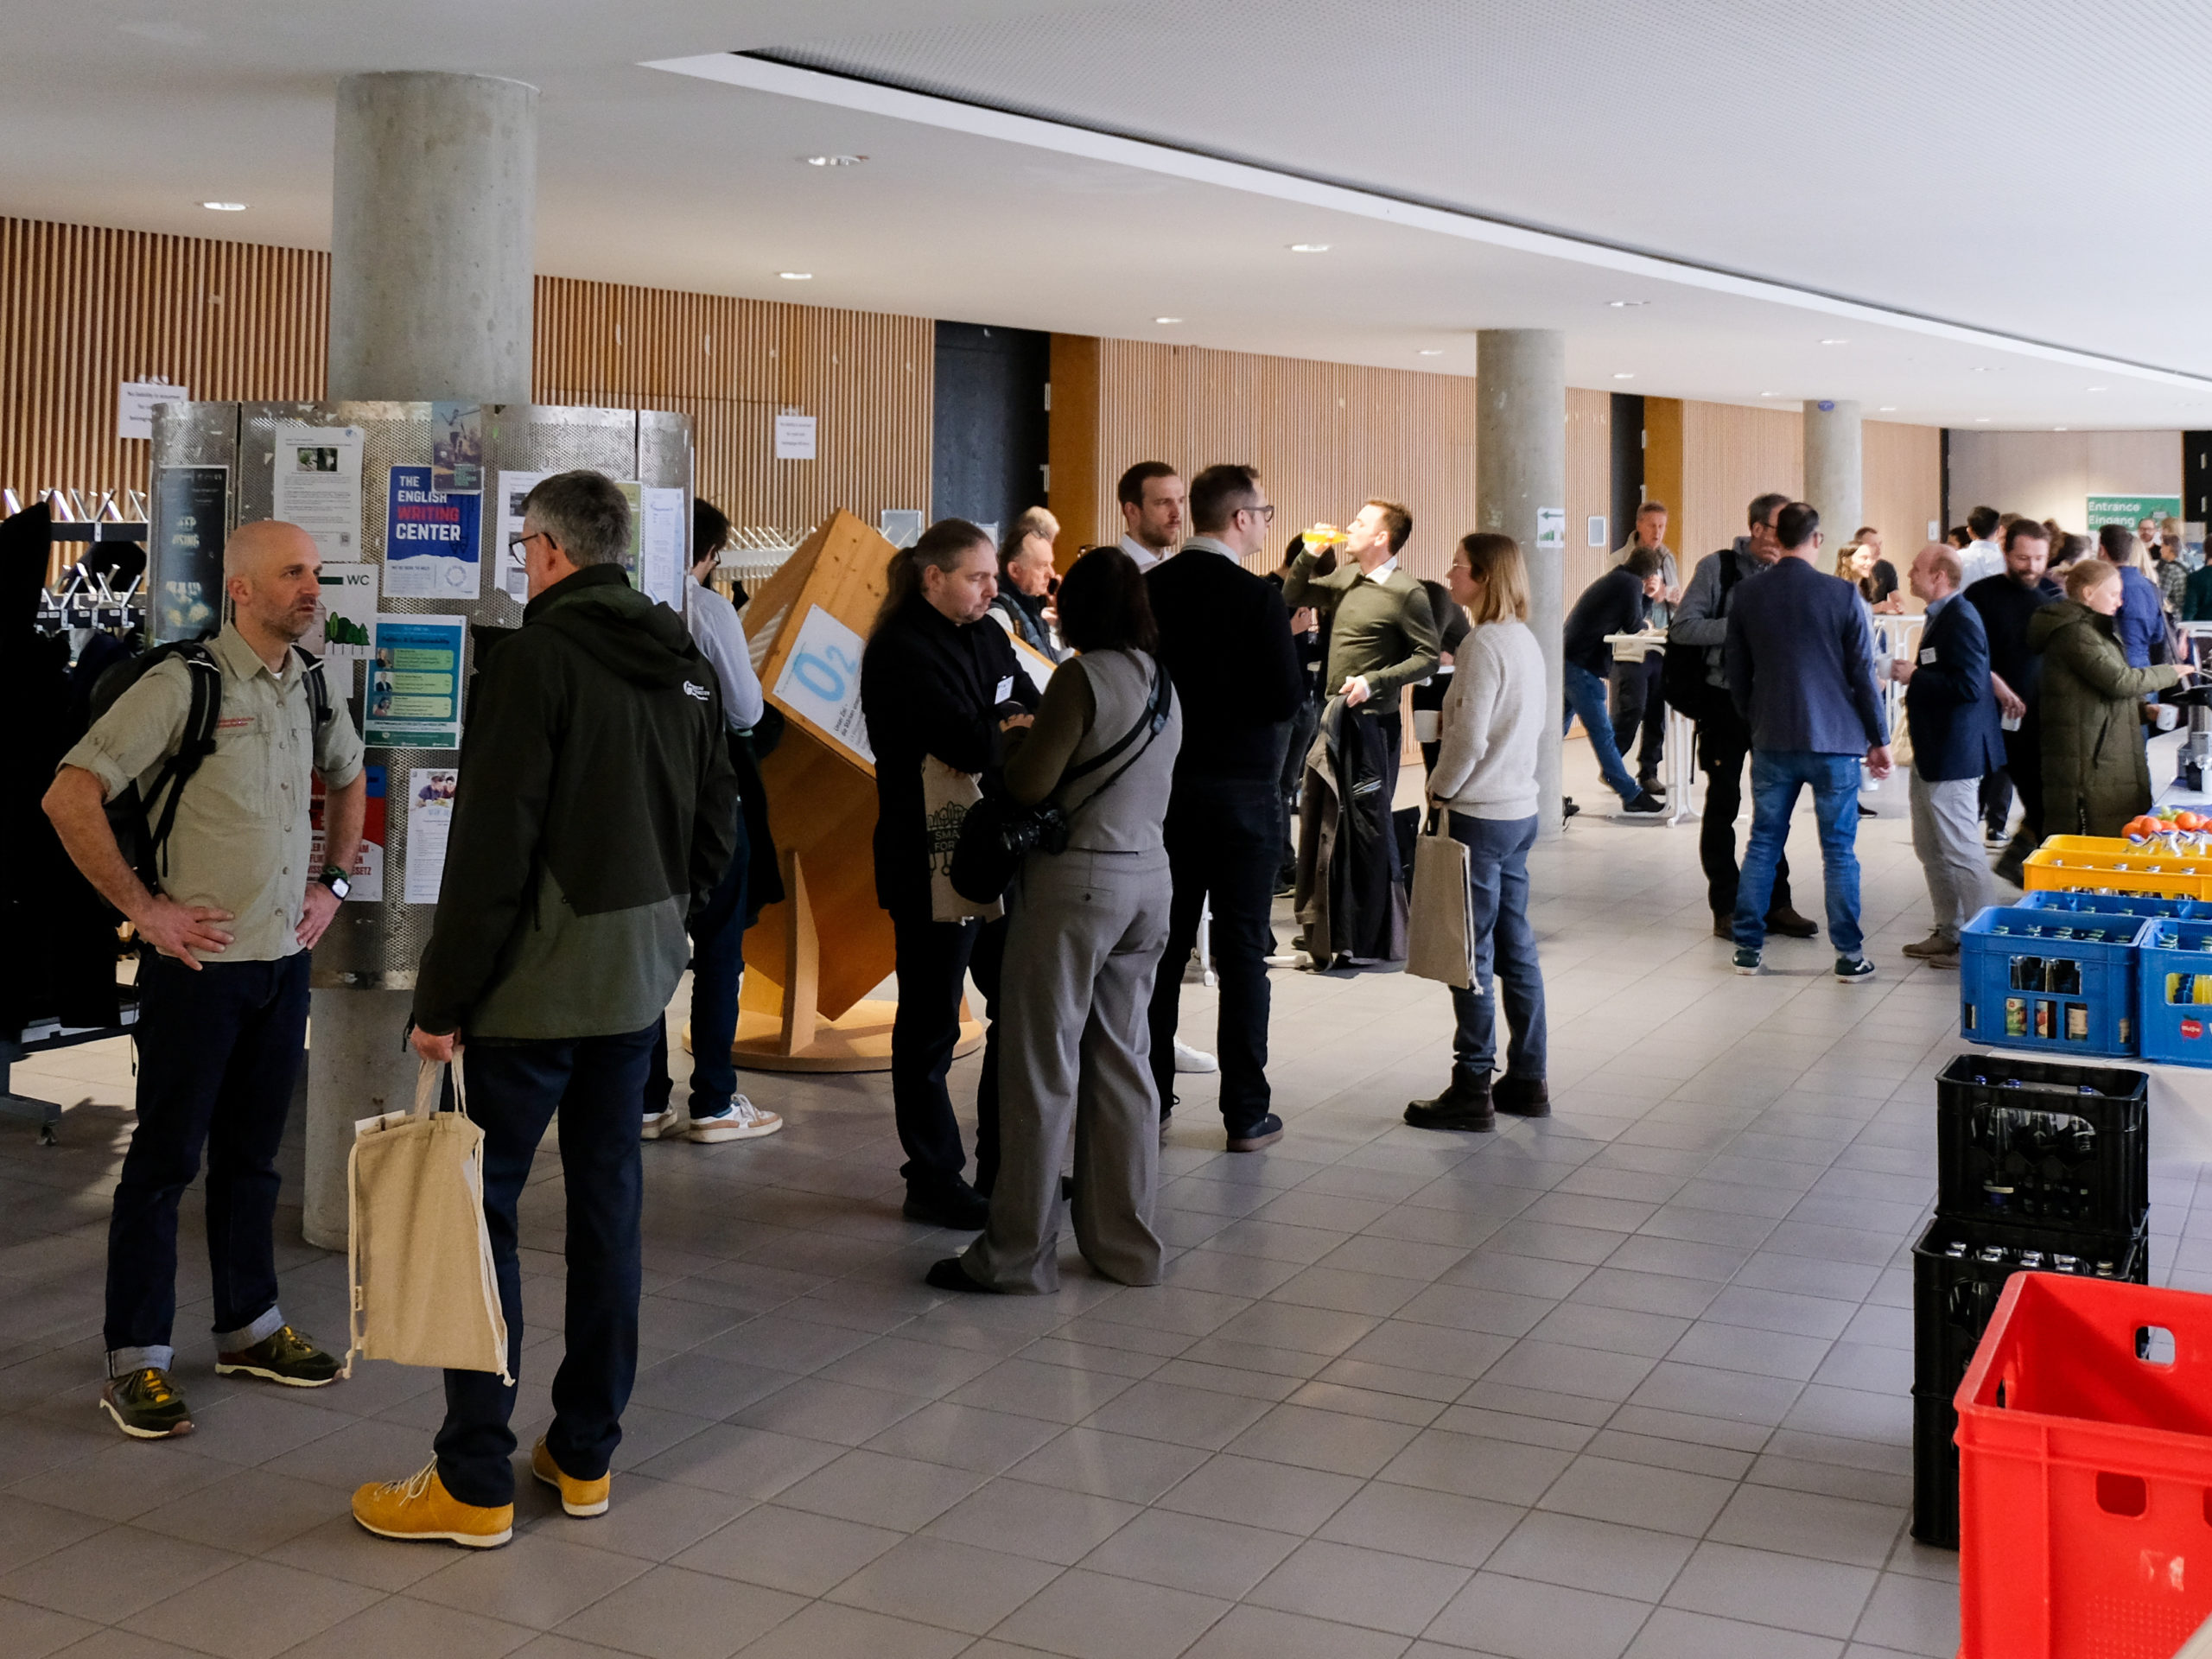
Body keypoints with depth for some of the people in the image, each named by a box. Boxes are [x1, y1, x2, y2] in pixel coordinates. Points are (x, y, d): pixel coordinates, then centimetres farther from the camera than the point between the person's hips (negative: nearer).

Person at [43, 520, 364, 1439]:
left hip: (285, 955, 6)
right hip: (199, 960, -6)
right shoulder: (182, 685, -14)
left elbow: (349, 781, 26)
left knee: (251, 1153, 16)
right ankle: (137, 1361, 11)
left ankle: (249, 1327, 29)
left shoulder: (312, 684, 6)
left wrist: (333, 882, 15)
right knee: (166, 1157, 2)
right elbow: (69, 797, -19)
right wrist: (144, 908, -15)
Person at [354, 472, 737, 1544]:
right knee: (608, 1202, 13)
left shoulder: (535, 658, -14)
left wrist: (443, 995, -13)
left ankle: (473, 1484, 4)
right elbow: (717, 821, 14)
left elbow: (491, 844, -18)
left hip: (537, 978, -7)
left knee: (482, 1210, 0)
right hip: (641, 974, 7)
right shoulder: (685, 666, 9)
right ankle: (585, 1454, 21)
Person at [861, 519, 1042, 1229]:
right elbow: (970, 746, -25)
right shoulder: (900, 653, -14)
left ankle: (1005, 1165, 26)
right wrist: (1011, 729, -7)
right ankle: (933, 1181, 15)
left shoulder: (987, 636, 12)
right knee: (931, 1026, 4)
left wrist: (1009, 731, -17)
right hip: (931, 866, -8)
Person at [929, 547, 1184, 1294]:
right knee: (1123, 1060, 13)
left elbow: (1029, 784, -16)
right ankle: (1126, 1245, 19)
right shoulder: (1165, 684, 11)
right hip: (1150, 876, 8)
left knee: (1044, 1069, -1)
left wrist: (1016, 741, 5)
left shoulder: (1083, 675, -13)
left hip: (1075, 881, -8)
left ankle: (1018, 1254, 6)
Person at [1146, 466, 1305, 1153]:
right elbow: (1288, 698, -15)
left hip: (1164, 787, 5)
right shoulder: (1256, 597, -14)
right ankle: (1246, 1113, 7)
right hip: (1242, 792, -4)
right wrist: (1292, 642, 4)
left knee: (1164, 946, 12)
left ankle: (1149, 1097, 19)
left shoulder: (1149, 589, 1)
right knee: (1242, 952, 3)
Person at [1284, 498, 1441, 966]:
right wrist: (1309, 556, 5)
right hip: (1333, 716, 8)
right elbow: (1291, 598, 20)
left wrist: (1374, 681, -21)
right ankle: (1328, 924, 24)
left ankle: (1370, 939, 6)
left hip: (1370, 720, -8)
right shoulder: (1343, 579, 10)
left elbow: (1428, 658, -13)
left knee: (1368, 827, -3)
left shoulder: (1405, 592, -11)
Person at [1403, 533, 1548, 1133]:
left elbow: (1468, 737, -21)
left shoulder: (1484, 643, -17)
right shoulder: (1526, 640, 10)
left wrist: (1439, 791, -6)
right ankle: (1528, 1081, 20)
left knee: (1472, 955, -2)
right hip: (1519, 809, 9)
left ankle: (1472, 1092, 3)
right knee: (1515, 948, 13)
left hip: (1479, 815, -9)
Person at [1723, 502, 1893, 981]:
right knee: (1839, 849, 3)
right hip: (1833, 741, -2)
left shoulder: (1747, 597, 1)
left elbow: (1737, 677, 9)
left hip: (1772, 742, 3)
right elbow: (1863, 674, -5)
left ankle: (1749, 946, 12)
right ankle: (1849, 955, 6)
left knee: (1763, 843, 11)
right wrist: (1879, 739, 5)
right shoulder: (1842, 595, -8)